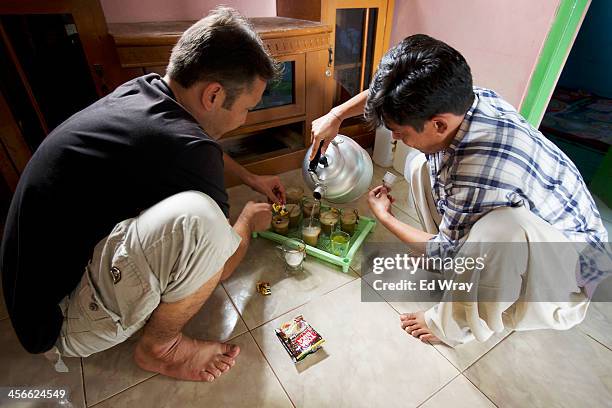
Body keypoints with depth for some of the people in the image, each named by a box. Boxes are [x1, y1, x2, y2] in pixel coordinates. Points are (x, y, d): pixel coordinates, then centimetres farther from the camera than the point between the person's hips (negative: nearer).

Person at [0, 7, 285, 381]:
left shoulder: (143, 89, -6)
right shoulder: (185, 148, -32)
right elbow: (224, 262, -15)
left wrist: (251, 178, 22)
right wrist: (249, 220, 3)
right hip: (64, 320, -8)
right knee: (197, 217, -36)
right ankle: (159, 347, -8)